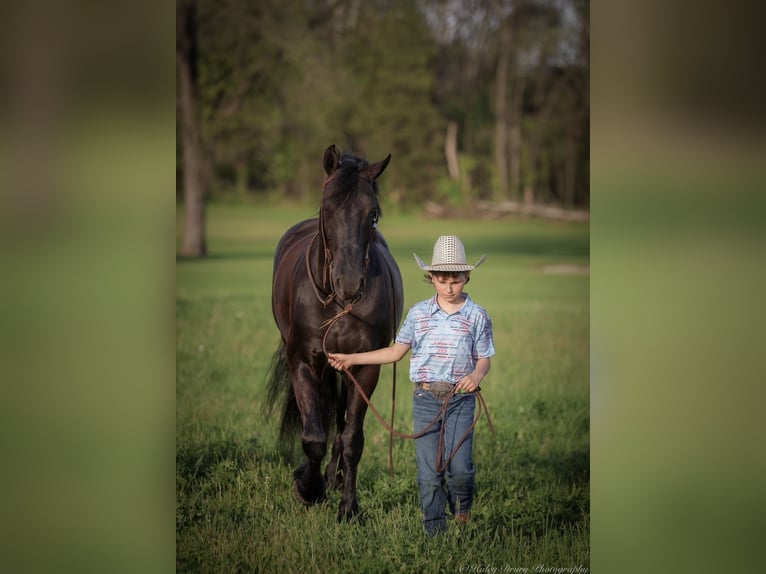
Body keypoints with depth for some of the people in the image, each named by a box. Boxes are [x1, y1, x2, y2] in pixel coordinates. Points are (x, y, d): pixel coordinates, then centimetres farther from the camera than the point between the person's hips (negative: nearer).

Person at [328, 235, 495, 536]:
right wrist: (351, 358, 12)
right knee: (429, 472, 2)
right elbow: (396, 351, 13)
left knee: (459, 467, -12)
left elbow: (484, 360, 4)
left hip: (460, 400, -2)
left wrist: (477, 375, -20)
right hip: (425, 399, 2)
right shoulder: (418, 313, 6)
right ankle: (435, 530, 10)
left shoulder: (478, 316, 1)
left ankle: (462, 508, 20)